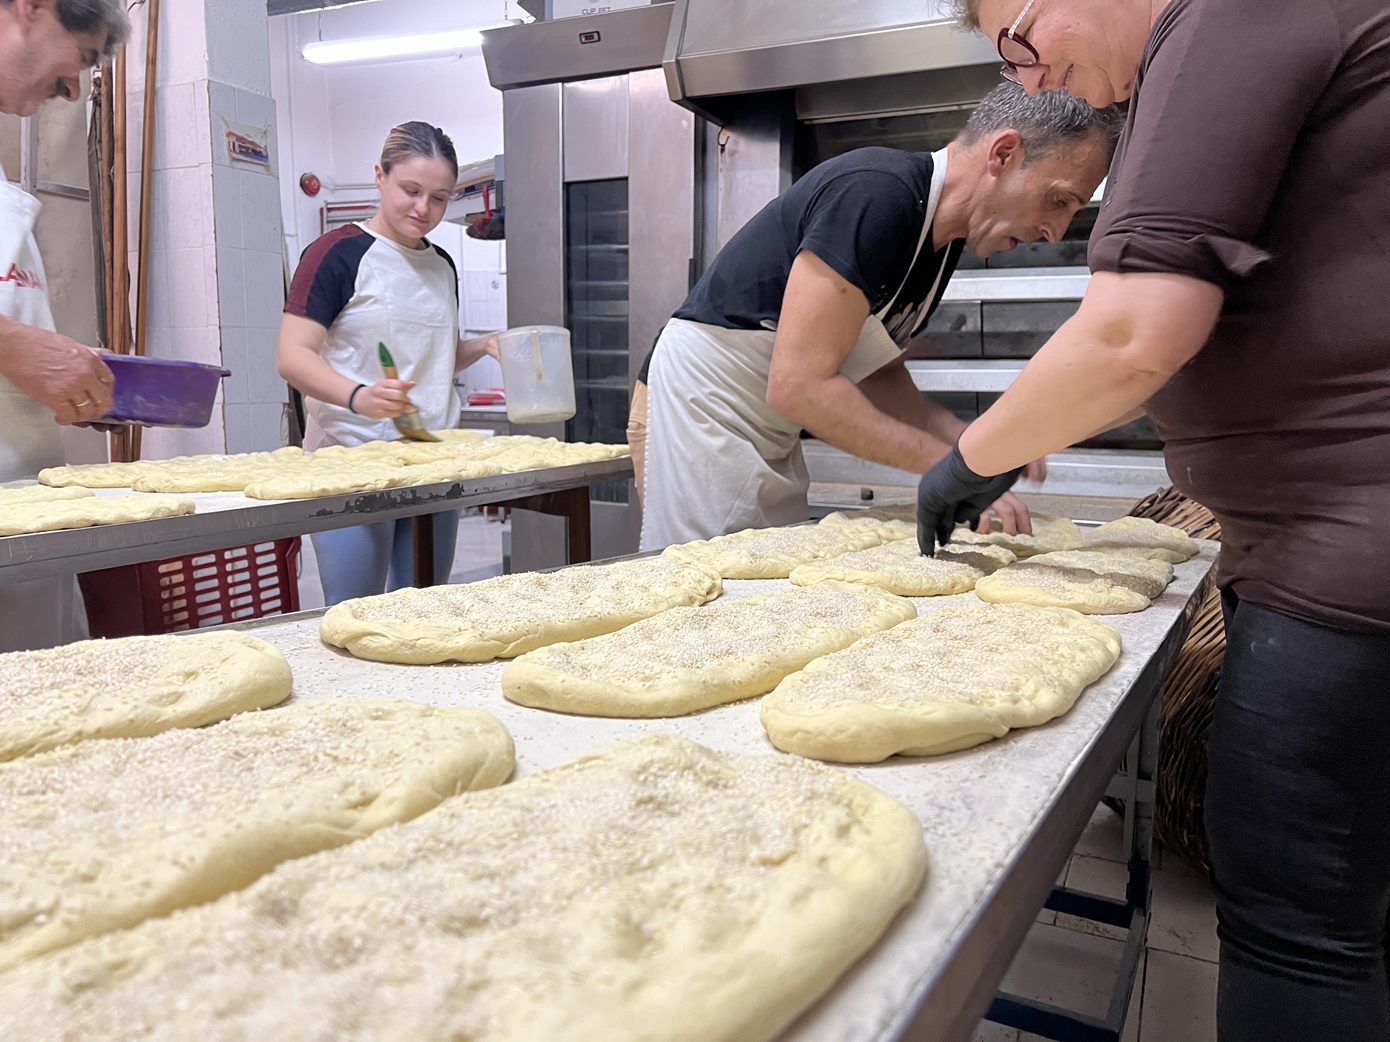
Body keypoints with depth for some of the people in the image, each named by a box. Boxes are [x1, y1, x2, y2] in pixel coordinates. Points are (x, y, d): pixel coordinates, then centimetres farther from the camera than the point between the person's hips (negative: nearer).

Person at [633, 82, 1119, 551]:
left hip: (771, 436, 9)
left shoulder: (944, 237, 7)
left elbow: (877, 373, 14)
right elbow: (798, 386, -28)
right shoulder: (875, 193, -23)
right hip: (700, 406, -9)